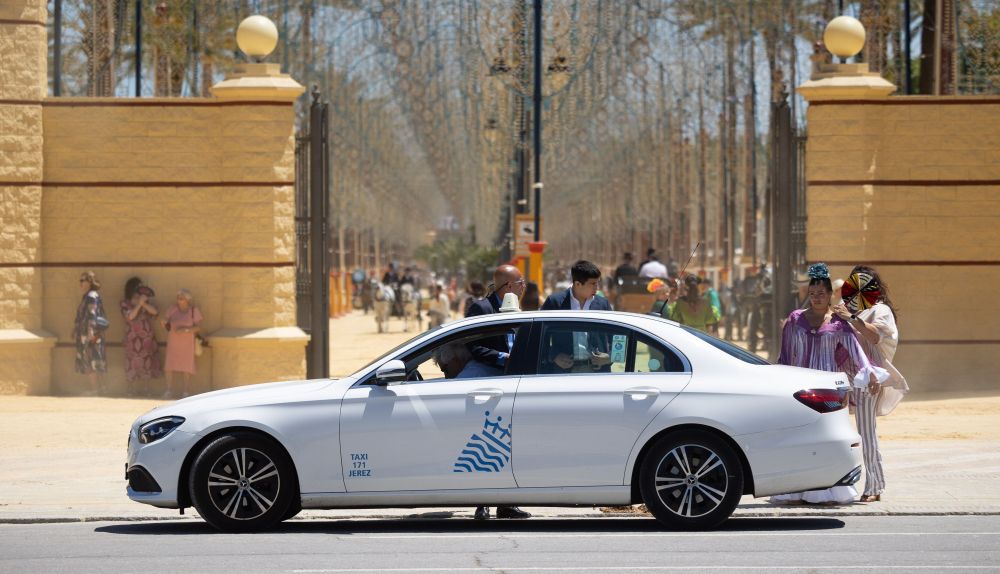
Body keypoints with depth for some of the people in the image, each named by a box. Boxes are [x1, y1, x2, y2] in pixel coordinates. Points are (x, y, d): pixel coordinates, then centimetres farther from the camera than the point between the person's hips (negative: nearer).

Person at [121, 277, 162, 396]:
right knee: (133, 364, -3)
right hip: (133, 338, -3)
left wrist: (144, 303, -15)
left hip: (147, 337, 3)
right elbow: (130, 316, -15)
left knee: (147, 364, 5)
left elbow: (155, 311, -5)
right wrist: (139, 304, -17)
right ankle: (130, 390, 6)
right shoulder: (125, 303, 0)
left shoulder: (146, 301, 9)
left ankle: (146, 389, 13)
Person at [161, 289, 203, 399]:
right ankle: (169, 391, 2)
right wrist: (164, 322, -24)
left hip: (187, 342, -2)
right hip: (173, 341, 2)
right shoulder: (173, 309, -3)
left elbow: (198, 328, -10)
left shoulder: (194, 311, -8)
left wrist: (185, 329, -24)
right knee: (169, 366, -5)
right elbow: (165, 323, -1)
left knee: (187, 367, -3)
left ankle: (184, 392, 5)